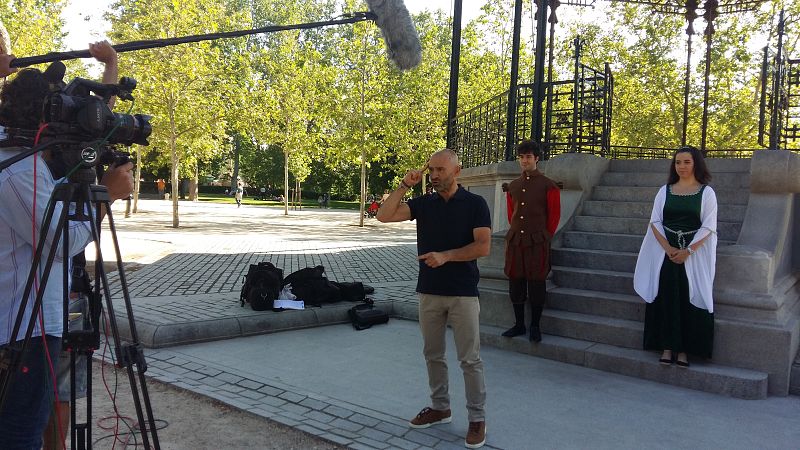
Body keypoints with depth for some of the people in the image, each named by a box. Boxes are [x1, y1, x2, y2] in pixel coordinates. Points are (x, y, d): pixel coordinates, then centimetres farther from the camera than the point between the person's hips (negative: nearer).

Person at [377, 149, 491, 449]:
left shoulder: (475, 204, -5)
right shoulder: (423, 203, 5)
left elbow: (483, 246, -13)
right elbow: (384, 215, -5)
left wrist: (445, 256, -21)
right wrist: (404, 186, -11)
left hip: (463, 293, -4)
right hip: (429, 292, 4)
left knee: (469, 359, 1)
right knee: (433, 354, 14)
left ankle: (477, 418, 11)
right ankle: (440, 407, 29)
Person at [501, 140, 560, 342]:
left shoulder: (548, 185, -2)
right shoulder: (512, 186, 11)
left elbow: (554, 216, 1)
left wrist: (544, 236, 3)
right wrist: (516, 233, 14)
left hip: (537, 242, -4)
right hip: (514, 241, 4)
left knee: (536, 284, 1)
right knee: (515, 283, 7)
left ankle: (535, 327, 12)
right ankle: (519, 324, 18)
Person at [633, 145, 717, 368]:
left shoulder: (706, 192, 2)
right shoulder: (665, 191, 9)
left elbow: (708, 227, -4)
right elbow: (655, 221, 3)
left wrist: (687, 251, -15)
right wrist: (668, 248, -12)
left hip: (694, 254, -2)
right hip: (665, 251, 2)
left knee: (689, 299, -4)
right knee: (666, 297, -4)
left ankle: (684, 350, 2)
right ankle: (667, 347, 0)